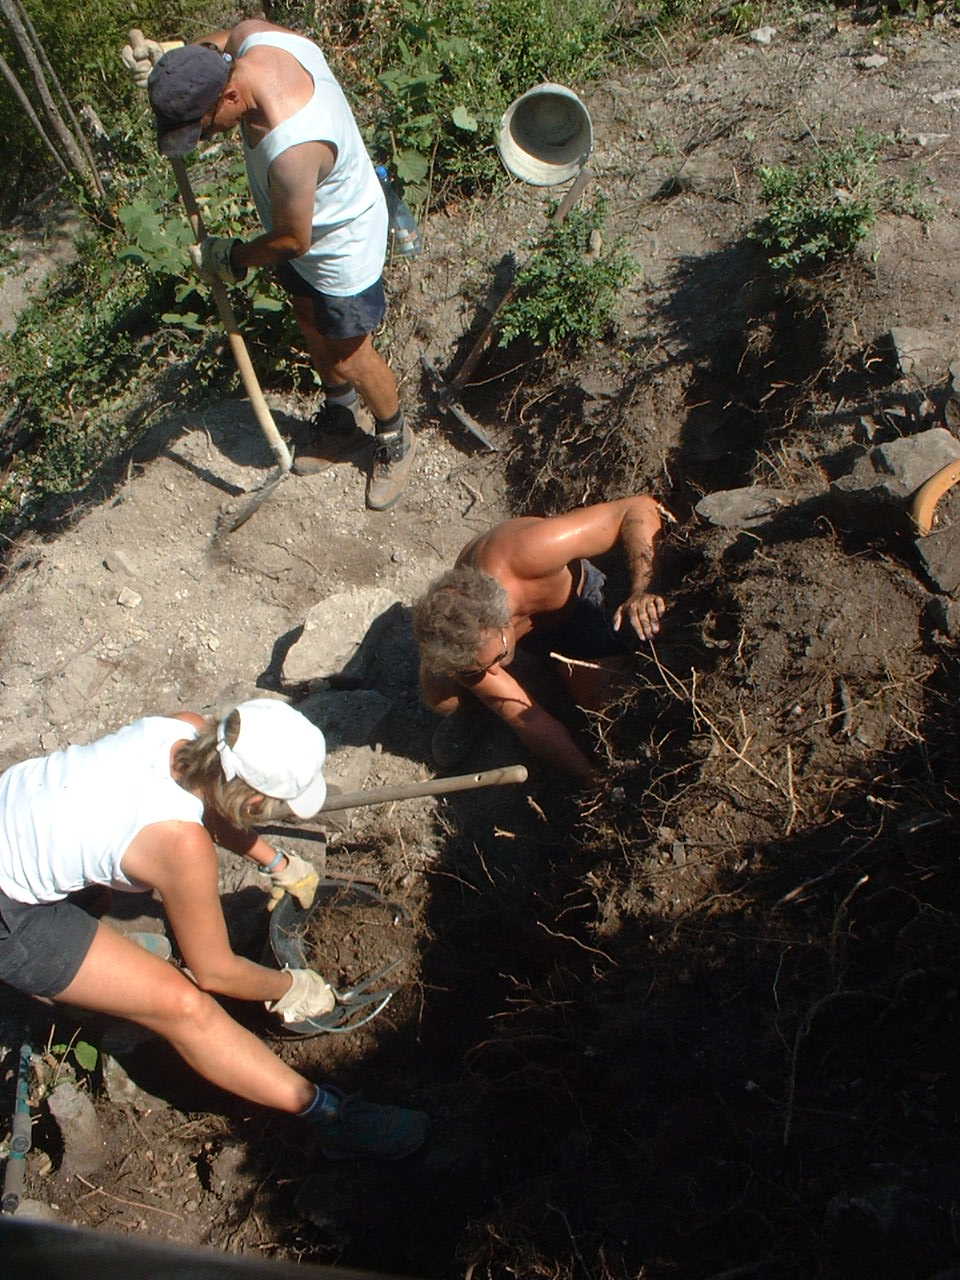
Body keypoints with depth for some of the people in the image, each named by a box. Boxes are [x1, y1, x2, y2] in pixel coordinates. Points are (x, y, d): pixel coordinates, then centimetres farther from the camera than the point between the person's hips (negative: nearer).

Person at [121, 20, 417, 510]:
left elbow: (293, 240, -26)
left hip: (339, 245, -8)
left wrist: (233, 258, -9)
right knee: (313, 330, 23)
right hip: (301, 223, 9)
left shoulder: (290, 149, -42)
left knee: (350, 356, 7)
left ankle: (395, 440, 33)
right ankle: (339, 420, 47)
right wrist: (168, 59, -9)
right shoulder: (254, 34, -19)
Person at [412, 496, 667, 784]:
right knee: (441, 696, -26)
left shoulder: (527, 554, -47)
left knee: (596, 698, -20)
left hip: (574, 598, 1)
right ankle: (469, 705, 10)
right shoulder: (458, 643, -37)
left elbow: (640, 507, -38)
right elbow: (527, 720, -29)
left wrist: (640, 592, -50)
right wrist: (593, 780, -30)